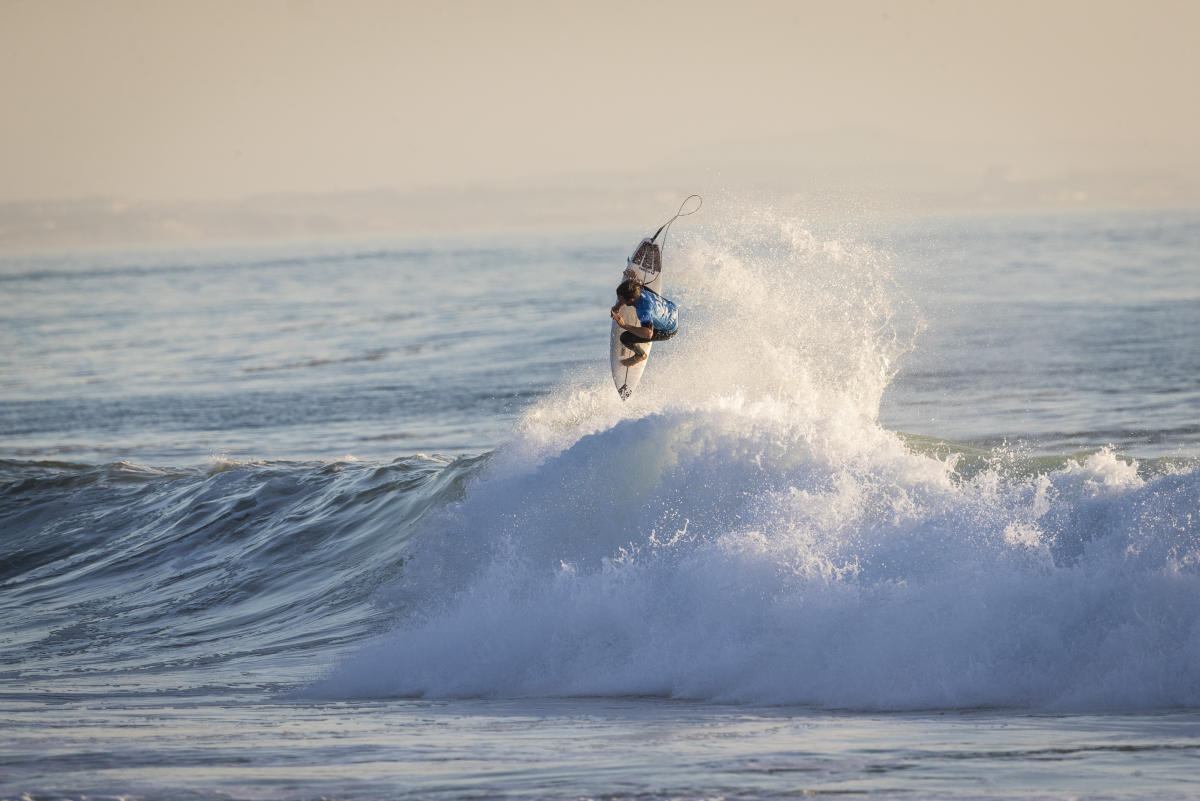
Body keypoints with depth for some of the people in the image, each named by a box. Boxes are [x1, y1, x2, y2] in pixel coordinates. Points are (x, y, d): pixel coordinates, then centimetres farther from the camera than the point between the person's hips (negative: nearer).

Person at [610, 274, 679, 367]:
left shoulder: (644, 310, -47)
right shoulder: (640, 291, -22)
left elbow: (648, 334, -61)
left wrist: (624, 325, -56)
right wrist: (618, 306, -15)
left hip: (668, 331, -7)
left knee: (625, 338, -11)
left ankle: (640, 355, 20)